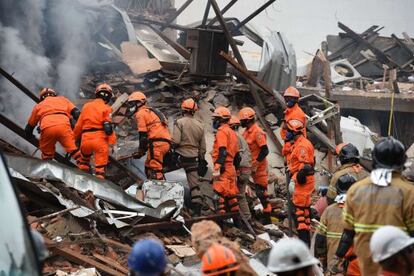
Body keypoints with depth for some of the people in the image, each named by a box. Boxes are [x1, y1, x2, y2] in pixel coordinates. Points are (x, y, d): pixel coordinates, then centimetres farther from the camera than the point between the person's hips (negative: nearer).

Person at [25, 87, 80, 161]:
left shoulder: (39, 105, 35)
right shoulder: (63, 99, 34)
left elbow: (29, 126, 39)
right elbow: (76, 113, 18)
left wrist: (30, 136, 56)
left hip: (47, 128, 1)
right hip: (64, 126, -1)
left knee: (46, 155, 16)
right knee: (74, 151, -5)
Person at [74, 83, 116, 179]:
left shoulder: (86, 106, 12)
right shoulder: (106, 108, -2)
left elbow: (79, 125, 15)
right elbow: (108, 127, -12)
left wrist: (75, 137, 27)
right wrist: (112, 143, -12)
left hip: (85, 139, 4)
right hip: (100, 139, -4)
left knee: (84, 158, 29)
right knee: (100, 167, 1)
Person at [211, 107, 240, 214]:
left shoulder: (222, 131, -6)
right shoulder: (232, 132, 23)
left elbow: (223, 151, -19)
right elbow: (236, 154, 23)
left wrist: (217, 167, -24)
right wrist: (236, 167, 27)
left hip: (223, 168, -9)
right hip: (231, 168, 9)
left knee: (220, 193, -13)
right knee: (231, 194, 11)